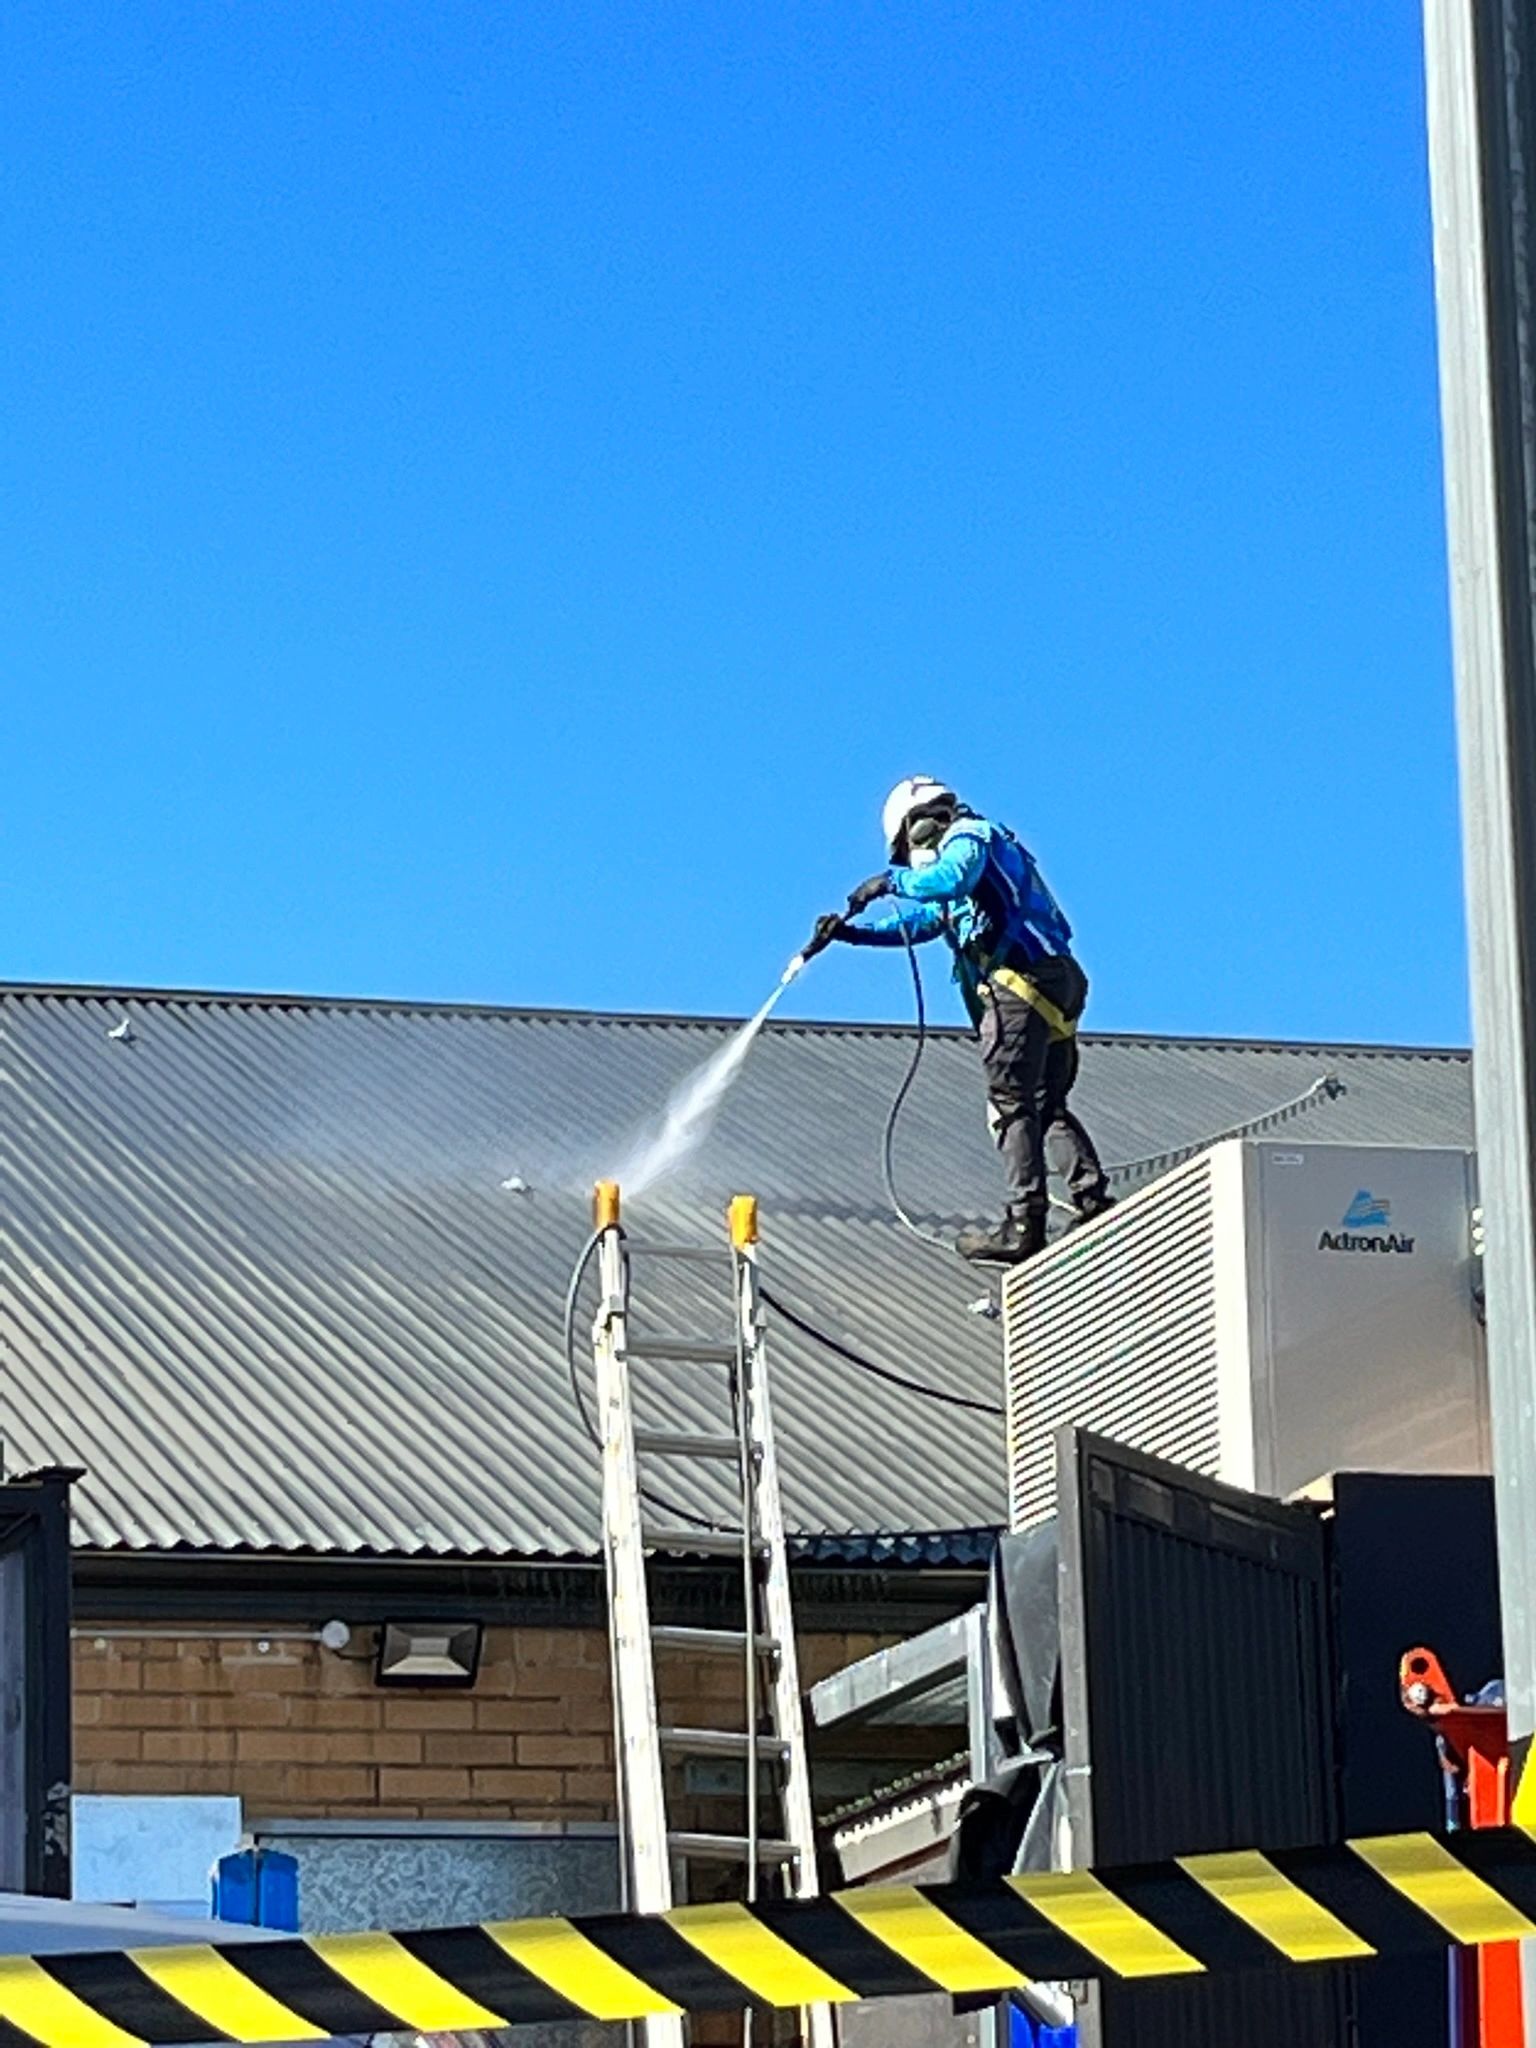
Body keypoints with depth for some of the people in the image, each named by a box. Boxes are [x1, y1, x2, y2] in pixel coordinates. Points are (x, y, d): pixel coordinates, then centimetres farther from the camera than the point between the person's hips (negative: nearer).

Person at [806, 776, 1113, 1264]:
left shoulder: (968, 836, 4)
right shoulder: (970, 852, 33)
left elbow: (951, 879, -20)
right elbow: (915, 923, 36)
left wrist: (892, 881, -7)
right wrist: (849, 931, 28)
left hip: (1021, 980, -10)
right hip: (1057, 986, 10)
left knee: (1011, 1103, -9)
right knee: (1047, 1105, 10)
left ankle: (1025, 1223, -14)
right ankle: (1095, 1201, -1)